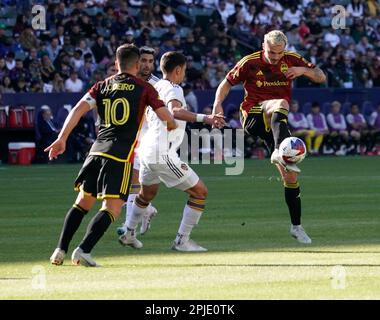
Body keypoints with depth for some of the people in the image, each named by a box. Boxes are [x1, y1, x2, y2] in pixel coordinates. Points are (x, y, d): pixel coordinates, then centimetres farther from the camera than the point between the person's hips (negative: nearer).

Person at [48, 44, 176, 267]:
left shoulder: (103, 86, 13)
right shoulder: (144, 88, 4)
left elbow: (79, 109, 1)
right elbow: (168, 119, 0)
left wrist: (62, 138, -2)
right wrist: (172, 126, 23)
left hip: (98, 149, 5)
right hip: (121, 154, -5)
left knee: (83, 202, 16)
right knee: (113, 207, -6)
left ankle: (61, 250, 10)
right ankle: (84, 250, -22)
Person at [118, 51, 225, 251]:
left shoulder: (156, 87, 15)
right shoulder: (173, 89, -12)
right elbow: (175, 111, -35)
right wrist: (204, 118, -48)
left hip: (146, 150, 9)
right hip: (163, 154, -9)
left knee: (147, 193, 33)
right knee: (200, 192, -2)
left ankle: (128, 234, 41)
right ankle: (182, 241, -3)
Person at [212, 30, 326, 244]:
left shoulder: (292, 60, 3)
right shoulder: (250, 63, -4)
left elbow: (321, 77, 5)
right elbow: (228, 82, 4)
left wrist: (304, 70, -15)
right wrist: (218, 104, -13)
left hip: (276, 123, 4)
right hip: (253, 117, -4)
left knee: (291, 175, 0)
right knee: (281, 104, -38)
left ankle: (296, 226, 11)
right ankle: (280, 152, -59)